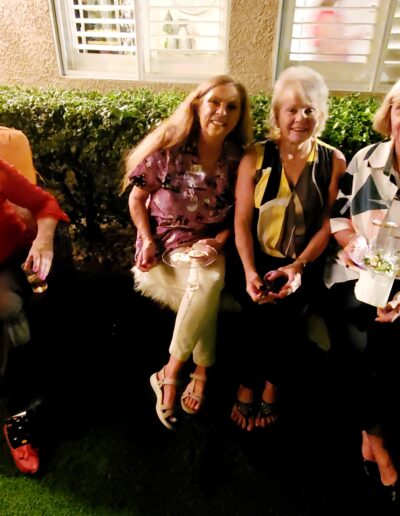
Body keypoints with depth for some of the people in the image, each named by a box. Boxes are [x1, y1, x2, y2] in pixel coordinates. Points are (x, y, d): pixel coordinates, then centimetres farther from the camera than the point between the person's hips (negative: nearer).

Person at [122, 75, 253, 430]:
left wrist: (219, 240, -13)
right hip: (164, 249, -2)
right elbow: (137, 198, 1)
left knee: (211, 282, -30)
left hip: (208, 247, 2)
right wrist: (148, 240, -10)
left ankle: (170, 373, -12)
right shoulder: (168, 148, -7)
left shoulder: (237, 159, -1)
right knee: (207, 286, -29)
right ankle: (201, 373, -7)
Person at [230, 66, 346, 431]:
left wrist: (298, 267, -15)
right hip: (259, 259, 0)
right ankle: (248, 385, 9)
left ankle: (269, 387, 11)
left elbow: (327, 225, -1)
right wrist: (249, 271, -17)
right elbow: (242, 221, -4)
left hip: (304, 264, 1)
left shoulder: (333, 162, 0)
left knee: (291, 312, -18)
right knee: (256, 309, -19)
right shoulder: (255, 158, -1)